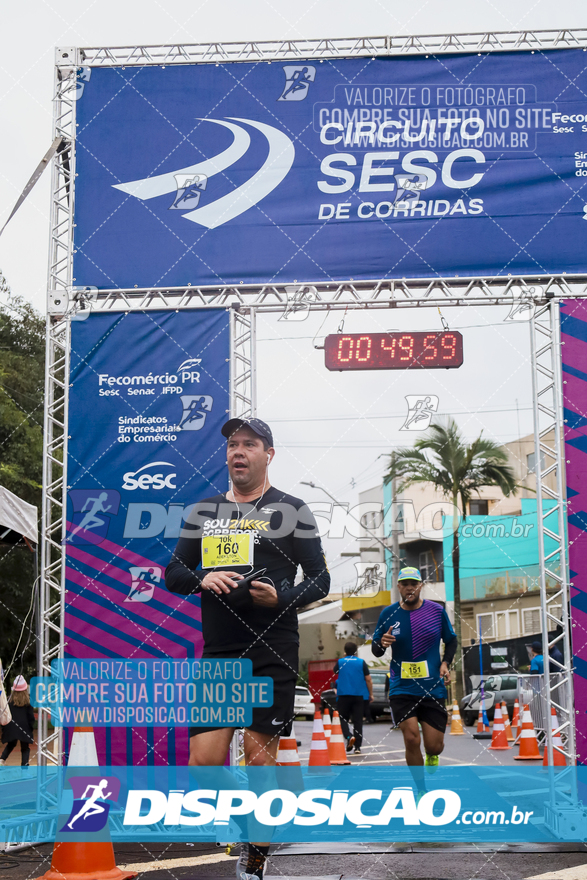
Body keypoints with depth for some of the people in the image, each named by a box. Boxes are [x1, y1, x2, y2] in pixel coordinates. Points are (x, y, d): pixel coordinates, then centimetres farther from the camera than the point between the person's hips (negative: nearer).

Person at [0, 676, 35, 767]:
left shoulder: (10, 701, -2)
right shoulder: (27, 702, -5)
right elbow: (31, 717, -1)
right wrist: (31, 728, 10)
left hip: (11, 728, 2)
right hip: (24, 730, -2)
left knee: (10, 745, 24)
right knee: (25, 748, 8)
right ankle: (24, 765, -5)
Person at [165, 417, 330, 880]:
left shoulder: (292, 511, 4)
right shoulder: (203, 511, 15)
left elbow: (320, 581, 3)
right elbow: (172, 573, 16)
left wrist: (282, 597, -16)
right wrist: (202, 578, -6)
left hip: (272, 655, -3)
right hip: (217, 653, 3)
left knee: (261, 759, -2)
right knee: (203, 761, -4)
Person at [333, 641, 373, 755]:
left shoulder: (340, 662, 1)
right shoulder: (361, 662, -1)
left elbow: (335, 671, 24)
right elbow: (368, 680, -3)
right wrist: (370, 694, 6)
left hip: (343, 695, 0)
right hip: (359, 695, 0)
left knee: (343, 719, 9)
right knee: (358, 720, 4)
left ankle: (349, 736, -17)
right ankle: (357, 747, 1)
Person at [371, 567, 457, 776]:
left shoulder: (437, 611, 0)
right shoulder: (388, 614, -1)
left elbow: (451, 641, 13)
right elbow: (375, 650, 7)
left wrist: (445, 663, -4)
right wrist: (381, 643, -16)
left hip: (433, 687, 1)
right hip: (402, 688, 0)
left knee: (434, 746, 1)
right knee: (411, 740, -13)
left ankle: (431, 755, 41)